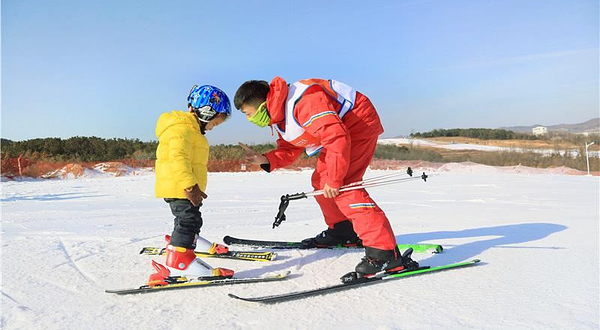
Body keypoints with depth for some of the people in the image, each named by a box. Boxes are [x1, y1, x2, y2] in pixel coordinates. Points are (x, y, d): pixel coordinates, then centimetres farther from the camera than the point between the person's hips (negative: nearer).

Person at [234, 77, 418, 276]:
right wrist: (264, 159, -10)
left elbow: (337, 137, -34)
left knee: (343, 186, -22)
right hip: (338, 131, 11)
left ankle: (385, 252, -24)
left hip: (360, 124, -11)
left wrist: (334, 179, -28)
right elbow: (290, 150, 8)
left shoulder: (301, 103, -31)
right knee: (320, 181, 14)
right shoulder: (279, 118, 4)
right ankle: (343, 231, 32)